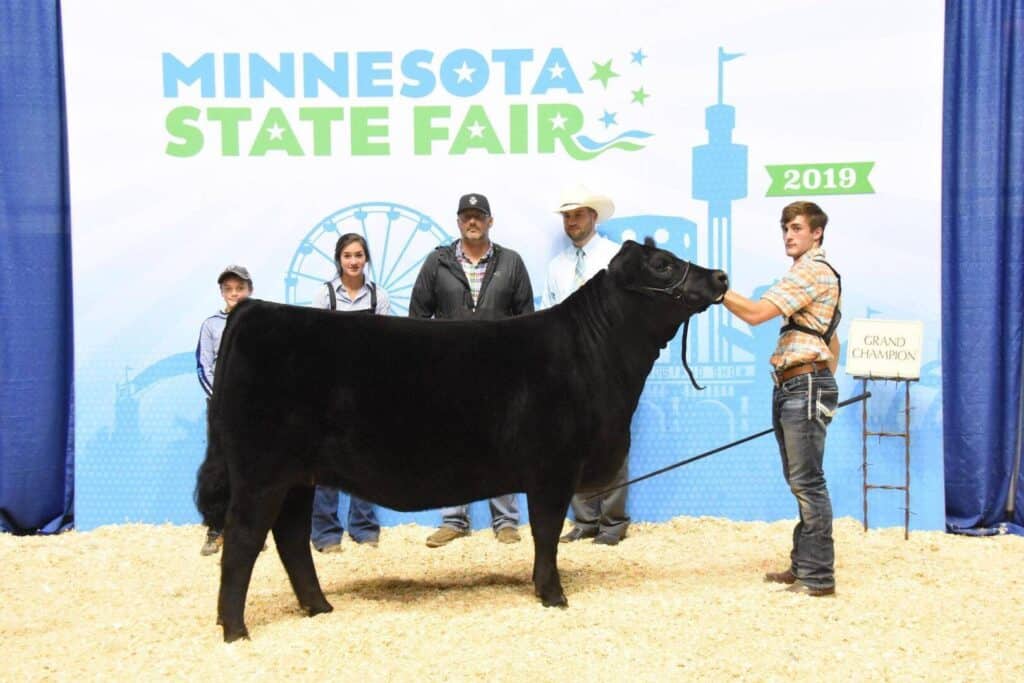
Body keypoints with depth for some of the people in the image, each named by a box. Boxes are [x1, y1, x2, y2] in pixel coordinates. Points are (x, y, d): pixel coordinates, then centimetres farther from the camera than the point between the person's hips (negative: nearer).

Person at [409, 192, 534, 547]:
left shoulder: (511, 262, 5)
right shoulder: (437, 261, 4)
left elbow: (526, 315, 5)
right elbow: (418, 314, 5)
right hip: (449, 372, 1)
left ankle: (505, 520, 14)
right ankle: (453, 519, 17)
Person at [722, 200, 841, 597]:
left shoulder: (811, 271, -10)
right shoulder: (813, 274, 23)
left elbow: (754, 313, -20)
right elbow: (830, 341, 27)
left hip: (805, 386, -11)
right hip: (791, 389, 11)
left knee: (807, 482, -8)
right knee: (800, 483, 13)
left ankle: (818, 576, -4)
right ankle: (803, 565, 20)